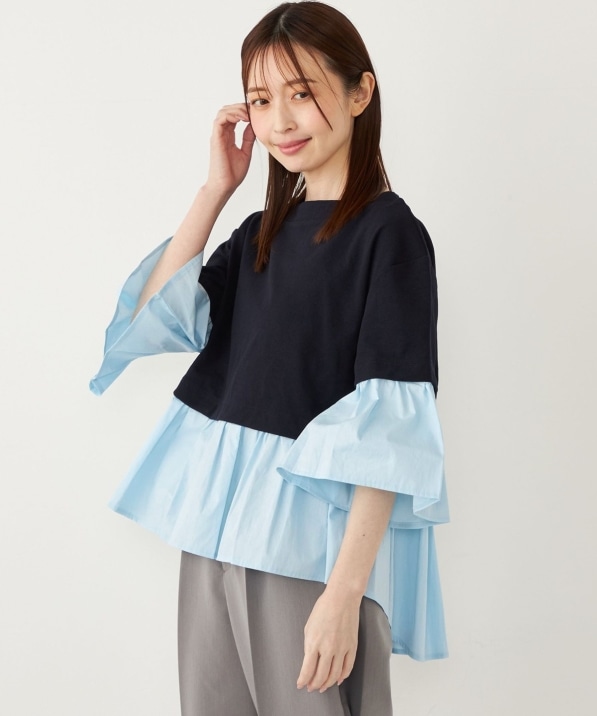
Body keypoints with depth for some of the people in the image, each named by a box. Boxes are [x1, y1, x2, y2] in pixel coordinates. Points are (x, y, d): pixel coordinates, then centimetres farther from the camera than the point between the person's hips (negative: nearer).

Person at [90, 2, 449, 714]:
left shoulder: (389, 231, -10)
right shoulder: (264, 230, 12)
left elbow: (389, 429, -16)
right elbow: (153, 316, 6)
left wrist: (346, 590, -21)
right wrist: (216, 188, 3)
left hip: (316, 534, -7)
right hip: (219, 521, 7)